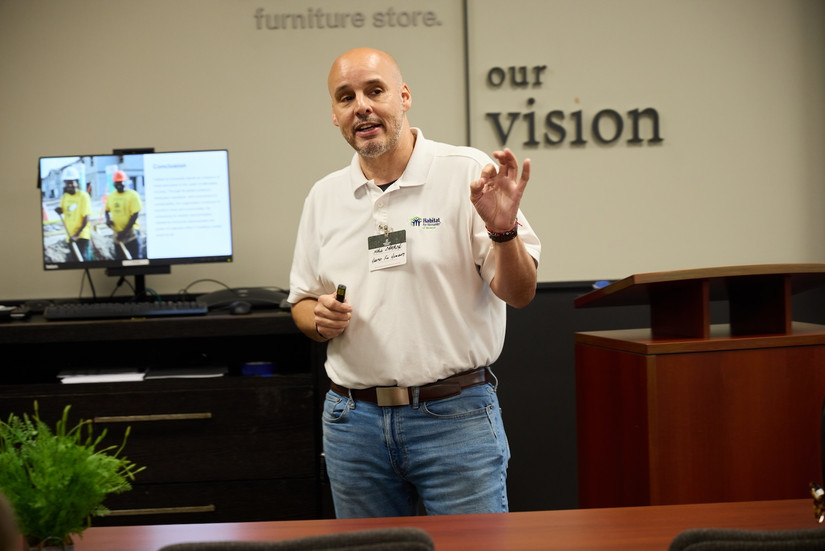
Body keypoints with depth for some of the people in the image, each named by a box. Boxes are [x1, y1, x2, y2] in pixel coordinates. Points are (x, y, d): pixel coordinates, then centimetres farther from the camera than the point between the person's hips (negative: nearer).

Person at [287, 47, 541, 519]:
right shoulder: (324, 196, 10)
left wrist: (503, 230, -27)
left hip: (455, 416, -4)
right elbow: (302, 304, 18)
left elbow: (519, 294, -8)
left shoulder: (469, 174, -5)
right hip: (354, 420, 4)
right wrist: (321, 318, -5)